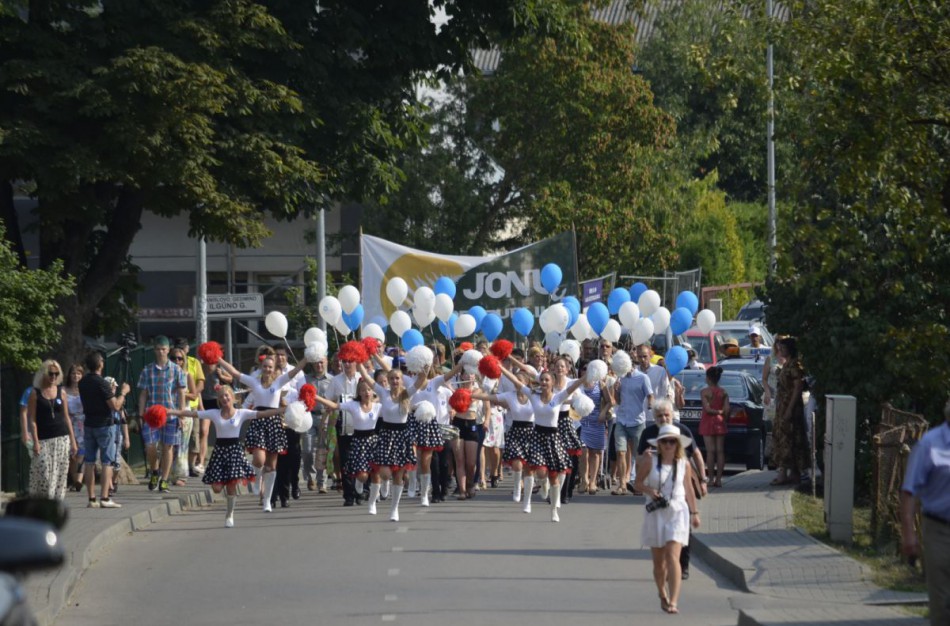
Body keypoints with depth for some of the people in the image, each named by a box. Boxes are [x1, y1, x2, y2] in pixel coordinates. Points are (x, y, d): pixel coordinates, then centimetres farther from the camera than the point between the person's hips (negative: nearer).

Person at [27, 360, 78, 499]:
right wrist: (35, 442, -12)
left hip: (62, 438, 3)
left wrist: (73, 441, 10)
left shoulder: (61, 392, 10)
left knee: (60, 475, 1)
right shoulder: (35, 393, 0)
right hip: (44, 440, -3)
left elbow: (67, 418, 14)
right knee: (43, 475, -11)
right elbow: (32, 419, -3)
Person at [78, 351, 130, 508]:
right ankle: (105, 498, -10)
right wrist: (123, 392, -3)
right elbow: (115, 406, -18)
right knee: (107, 462, -3)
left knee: (90, 462, 7)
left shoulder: (82, 383, 6)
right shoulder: (102, 383, -16)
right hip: (105, 424, -6)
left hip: (89, 424, 6)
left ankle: (91, 498, 6)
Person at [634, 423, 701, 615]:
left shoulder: (683, 464, 2)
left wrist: (694, 513, 17)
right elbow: (638, 483, 2)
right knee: (658, 561, 12)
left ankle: (673, 601, -20)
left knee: (672, 557, -15)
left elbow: (688, 489, 13)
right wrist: (648, 490, -20)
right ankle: (663, 596, 35)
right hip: (656, 513, 1)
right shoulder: (649, 461, -4)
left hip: (677, 513, -1)